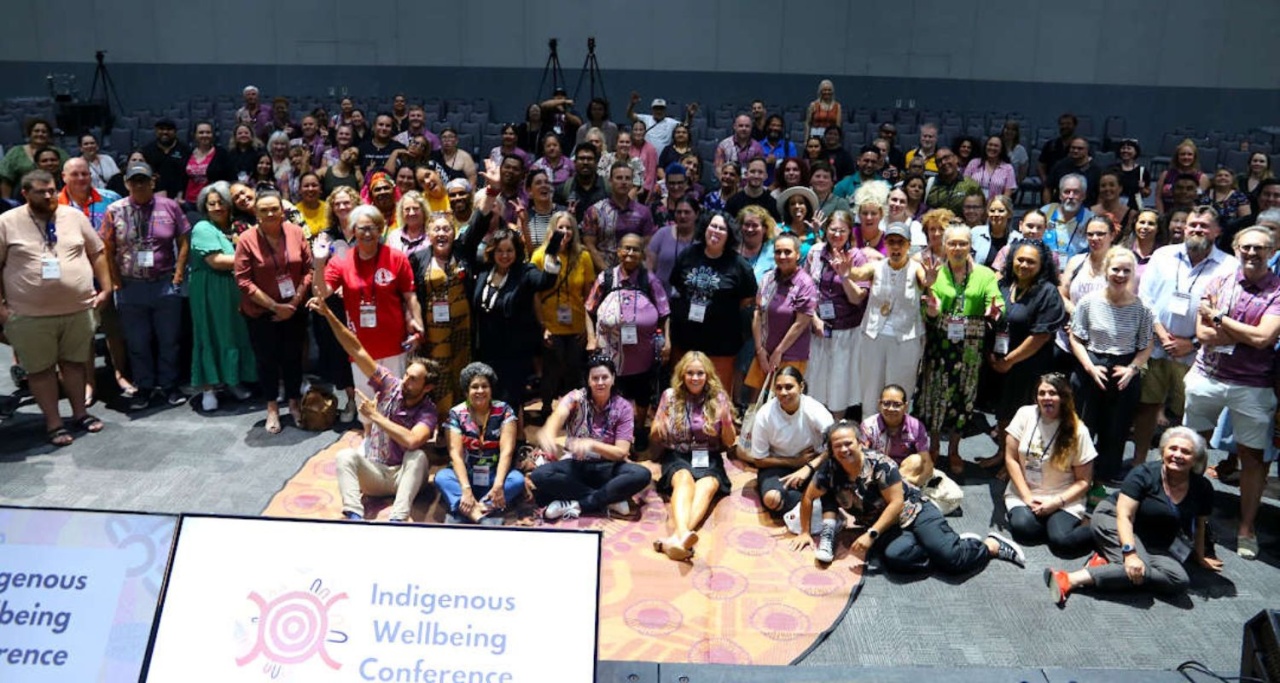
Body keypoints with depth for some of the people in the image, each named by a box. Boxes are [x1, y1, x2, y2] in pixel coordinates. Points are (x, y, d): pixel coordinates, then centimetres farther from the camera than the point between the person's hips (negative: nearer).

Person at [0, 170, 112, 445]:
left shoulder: (74, 216, 3)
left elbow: (98, 253, 10)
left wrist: (105, 288, 4)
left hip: (77, 309, 2)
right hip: (30, 314, -2)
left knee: (75, 361, 15)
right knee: (40, 368, 6)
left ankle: (80, 412, 30)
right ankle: (53, 423, 17)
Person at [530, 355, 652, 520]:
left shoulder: (623, 407, -6)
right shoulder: (576, 398, -8)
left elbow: (621, 452, -14)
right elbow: (559, 414, -32)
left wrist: (591, 444, -35)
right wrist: (548, 434, -58)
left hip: (606, 467, 0)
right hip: (575, 465, 0)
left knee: (642, 475, -30)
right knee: (539, 476, -31)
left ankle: (577, 506, -27)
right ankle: (609, 501, -26)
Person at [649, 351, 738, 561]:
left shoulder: (718, 398, 4)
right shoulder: (670, 396, 3)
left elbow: (729, 442, 6)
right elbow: (654, 439, 7)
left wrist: (726, 420, -15)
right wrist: (658, 429, -17)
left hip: (709, 458, 1)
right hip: (677, 456, 0)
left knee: (707, 485, -34)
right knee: (684, 479, -36)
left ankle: (675, 537, -58)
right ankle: (683, 534, -63)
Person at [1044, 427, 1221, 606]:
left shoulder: (1202, 488, -3)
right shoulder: (1144, 474, -16)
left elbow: (1199, 525, 14)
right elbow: (1124, 515, -20)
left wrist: (1200, 557, 22)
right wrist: (1130, 553, -32)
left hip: (1155, 544, 5)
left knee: (1179, 580, -26)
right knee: (1138, 569, -36)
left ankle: (1105, 561, -27)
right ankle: (1072, 579, -35)